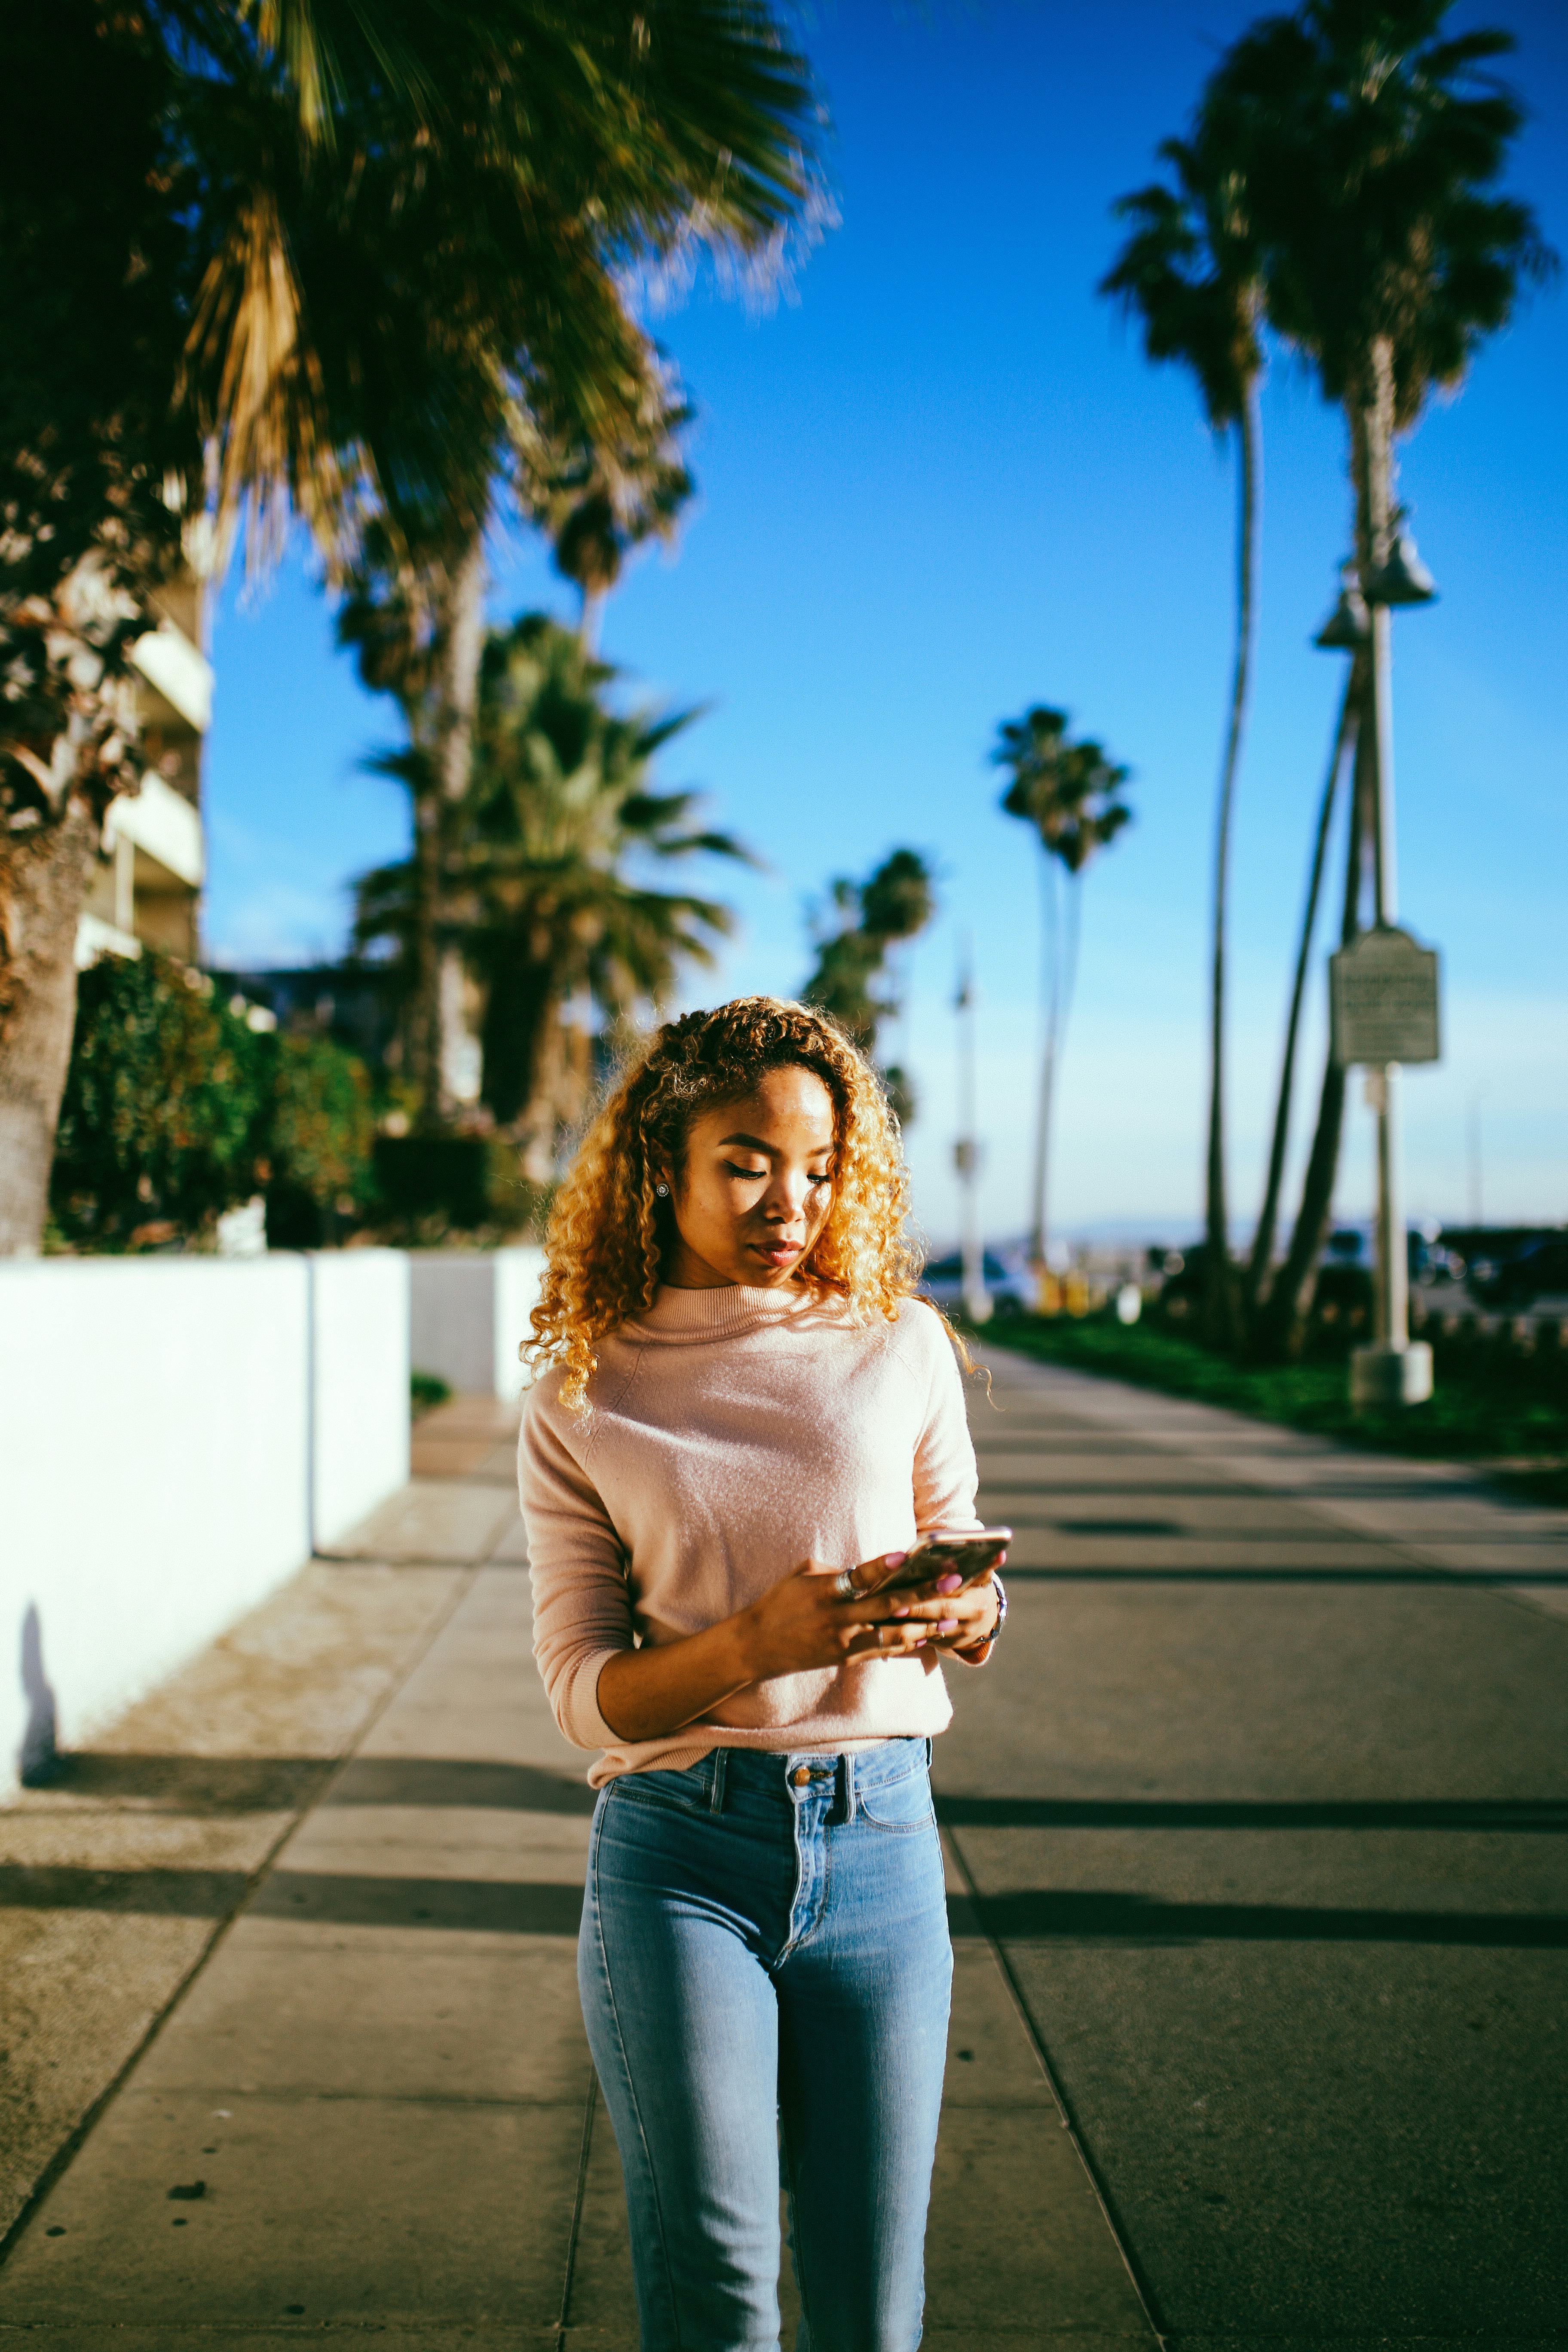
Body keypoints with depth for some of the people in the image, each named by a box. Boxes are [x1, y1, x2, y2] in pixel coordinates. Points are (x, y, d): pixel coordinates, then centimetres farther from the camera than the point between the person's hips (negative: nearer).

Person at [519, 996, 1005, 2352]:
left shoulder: (902, 1347, 5)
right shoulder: (585, 1402, 1)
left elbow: (967, 1570, 14)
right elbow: (585, 1689, -2)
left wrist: (968, 1615, -11)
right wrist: (755, 1644, -20)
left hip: (879, 1845, 2)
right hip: (679, 1848, -1)